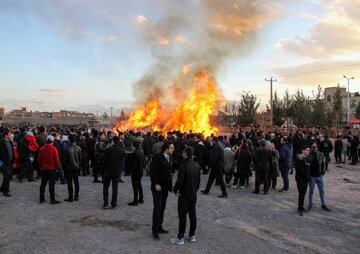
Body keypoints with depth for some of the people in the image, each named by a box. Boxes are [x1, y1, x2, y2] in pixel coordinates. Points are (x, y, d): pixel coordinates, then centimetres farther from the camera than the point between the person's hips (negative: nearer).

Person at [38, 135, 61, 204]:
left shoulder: (41, 149, 1)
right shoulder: (54, 149, -12)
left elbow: (39, 159, 7)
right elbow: (56, 159, -10)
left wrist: (41, 167, 19)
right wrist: (57, 167, 2)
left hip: (43, 169, 4)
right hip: (52, 169, -4)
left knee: (43, 184, 13)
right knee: (51, 184, -1)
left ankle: (41, 198, 19)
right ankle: (52, 200, 1)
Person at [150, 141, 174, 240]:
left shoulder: (169, 157, 8)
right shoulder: (157, 157, -14)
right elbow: (152, 172, -16)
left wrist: (170, 184, 4)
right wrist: (156, 184, -19)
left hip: (165, 187, 7)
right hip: (158, 187, -7)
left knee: (162, 208, 13)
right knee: (157, 208, -3)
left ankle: (159, 227, 25)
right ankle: (155, 231, 8)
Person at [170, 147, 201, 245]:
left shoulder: (183, 165, -20)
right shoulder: (197, 165, 2)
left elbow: (180, 180, -22)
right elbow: (198, 180, 8)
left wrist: (176, 190, -6)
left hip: (184, 194, -7)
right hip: (193, 194, 7)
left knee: (182, 216, 1)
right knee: (192, 215, 14)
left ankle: (180, 238, 9)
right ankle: (192, 235, 26)